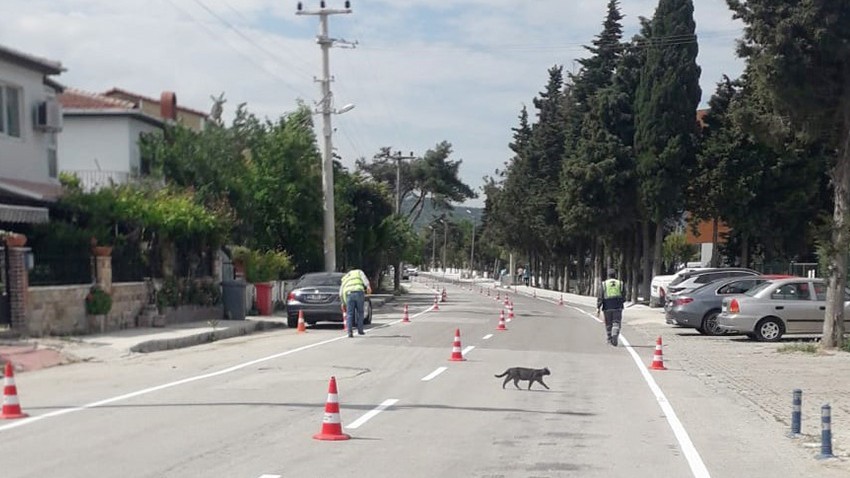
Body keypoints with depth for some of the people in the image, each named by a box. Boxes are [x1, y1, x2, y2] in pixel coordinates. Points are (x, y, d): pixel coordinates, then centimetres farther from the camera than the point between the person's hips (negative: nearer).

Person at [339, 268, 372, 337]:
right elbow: (364, 278, 3)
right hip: (359, 292, -2)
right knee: (360, 312, 12)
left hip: (349, 294, 2)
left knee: (350, 314, 4)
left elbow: (341, 293, 28)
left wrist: (343, 303, 36)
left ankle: (350, 332, -7)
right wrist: (368, 286, -9)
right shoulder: (358, 272, 27)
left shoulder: (344, 279, 33)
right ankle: (360, 330, 17)